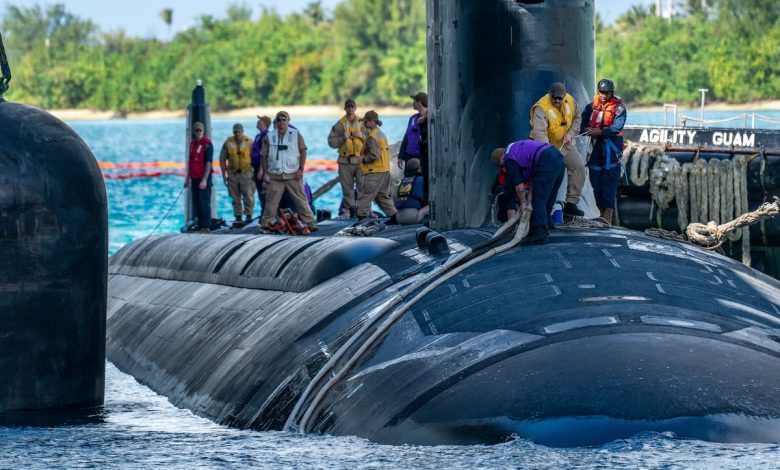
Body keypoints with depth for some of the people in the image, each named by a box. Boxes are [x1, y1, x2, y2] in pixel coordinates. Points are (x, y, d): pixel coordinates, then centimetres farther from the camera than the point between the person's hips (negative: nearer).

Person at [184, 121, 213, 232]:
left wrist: (204, 180, -20)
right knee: (196, 204, 8)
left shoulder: (207, 144, -9)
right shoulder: (192, 144, 14)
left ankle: (206, 227, -6)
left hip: (203, 178, -8)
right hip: (194, 178, 8)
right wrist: (187, 178, 20)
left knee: (204, 203, -8)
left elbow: (208, 163, -14)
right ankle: (200, 227, 13)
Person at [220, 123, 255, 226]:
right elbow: (222, 159, 9)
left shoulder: (249, 142, 0)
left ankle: (249, 215, 1)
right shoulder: (228, 143, 4)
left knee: (248, 196, -8)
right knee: (235, 198, 5)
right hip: (233, 174, 2)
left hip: (246, 173, -2)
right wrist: (224, 174, 5)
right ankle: (238, 217, 12)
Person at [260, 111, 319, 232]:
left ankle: (310, 223, -4)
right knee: (271, 200, 1)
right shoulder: (269, 137, 7)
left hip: (293, 175, -1)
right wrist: (265, 172, 1)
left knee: (301, 199, -4)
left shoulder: (296, 134, 5)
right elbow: (264, 156, 8)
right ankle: (266, 223, 9)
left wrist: (301, 169, -6)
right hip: (274, 175, 1)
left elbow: (303, 152, 3)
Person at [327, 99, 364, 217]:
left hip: (360, 160, 0)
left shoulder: (362, 123, 9)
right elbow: (331, 141, 3)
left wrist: (362, 136, -7)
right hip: (345, 161, 0)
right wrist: (343, 138, -10)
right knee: (347, 187, 1)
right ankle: (350, 208, 6)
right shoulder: (339, 125, 7)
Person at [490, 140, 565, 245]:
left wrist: (523, 203, 16)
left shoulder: (509, 158, 4)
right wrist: (530, 194, 29)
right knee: (548, 200, 20)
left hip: (546, 163, -9)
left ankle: (540, 232, -18)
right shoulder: (516, 148, 32)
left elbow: (519, 185, 4)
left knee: (538, 200, -9)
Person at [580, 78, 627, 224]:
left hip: (611, 148, -5)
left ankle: (607, 217, -8)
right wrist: (586, 130, -15)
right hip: (595, 149, 5)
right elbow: (581, 123, 8)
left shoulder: (619, 108, -1)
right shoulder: (591, 107, 13)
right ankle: (602, 213, 15)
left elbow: (617, 127, -14)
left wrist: (600, 132, -26)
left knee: (609, 183, -8)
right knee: (596, 183, 6)